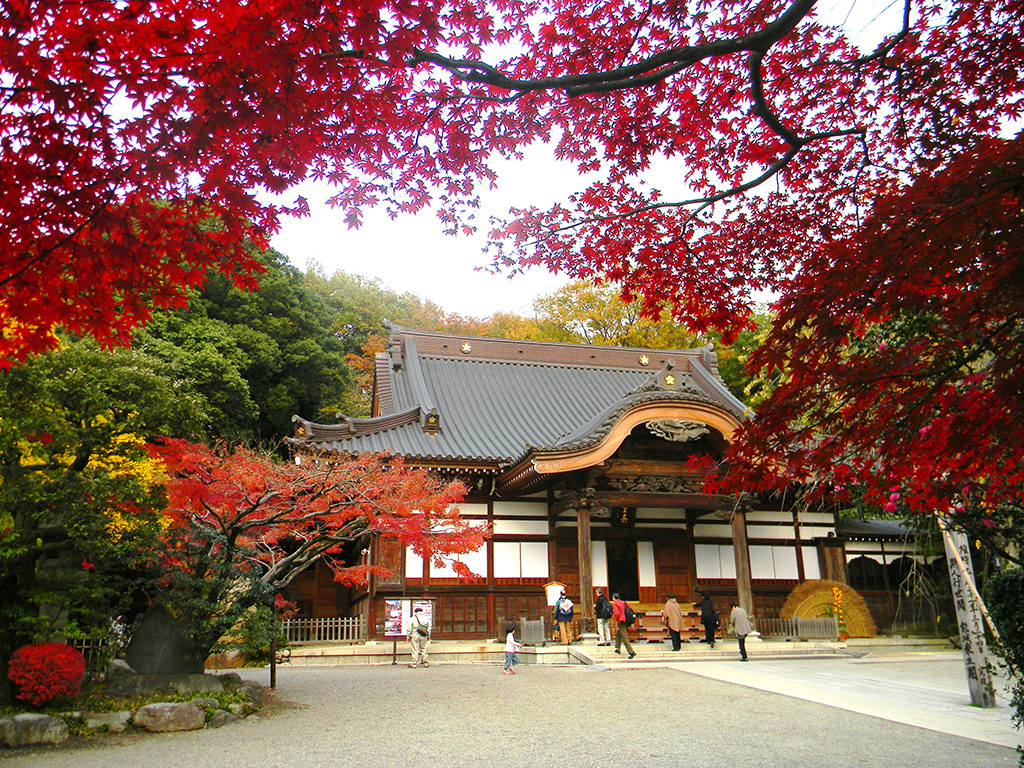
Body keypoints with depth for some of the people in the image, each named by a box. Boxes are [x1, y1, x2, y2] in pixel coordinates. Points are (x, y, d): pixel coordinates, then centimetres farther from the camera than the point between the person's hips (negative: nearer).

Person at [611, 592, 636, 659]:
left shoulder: (615, 605, -11)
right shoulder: (623, 602, 11)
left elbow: (616, 614, -25)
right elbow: (631, 610, 11)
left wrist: (617, 619, -7)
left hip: (621, 623, -8)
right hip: (626, 622, 8)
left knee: (625, 637, -7)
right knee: (618, 634, 26)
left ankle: (631, 652, -13)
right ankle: (617, 648, 33)